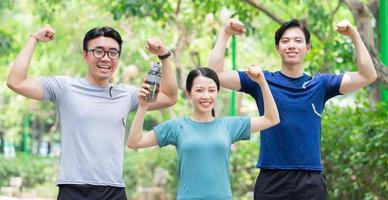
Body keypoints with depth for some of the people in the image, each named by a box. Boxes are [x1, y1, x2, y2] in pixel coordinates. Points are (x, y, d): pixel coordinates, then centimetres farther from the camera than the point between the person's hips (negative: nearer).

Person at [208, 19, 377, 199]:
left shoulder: (320, 84, 7)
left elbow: (367, 76, 1)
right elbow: (216, 74, -2)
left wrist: (354, 35, -6)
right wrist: (225, 34, -6)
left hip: (310, 180, 1)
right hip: (271, 181, -1)